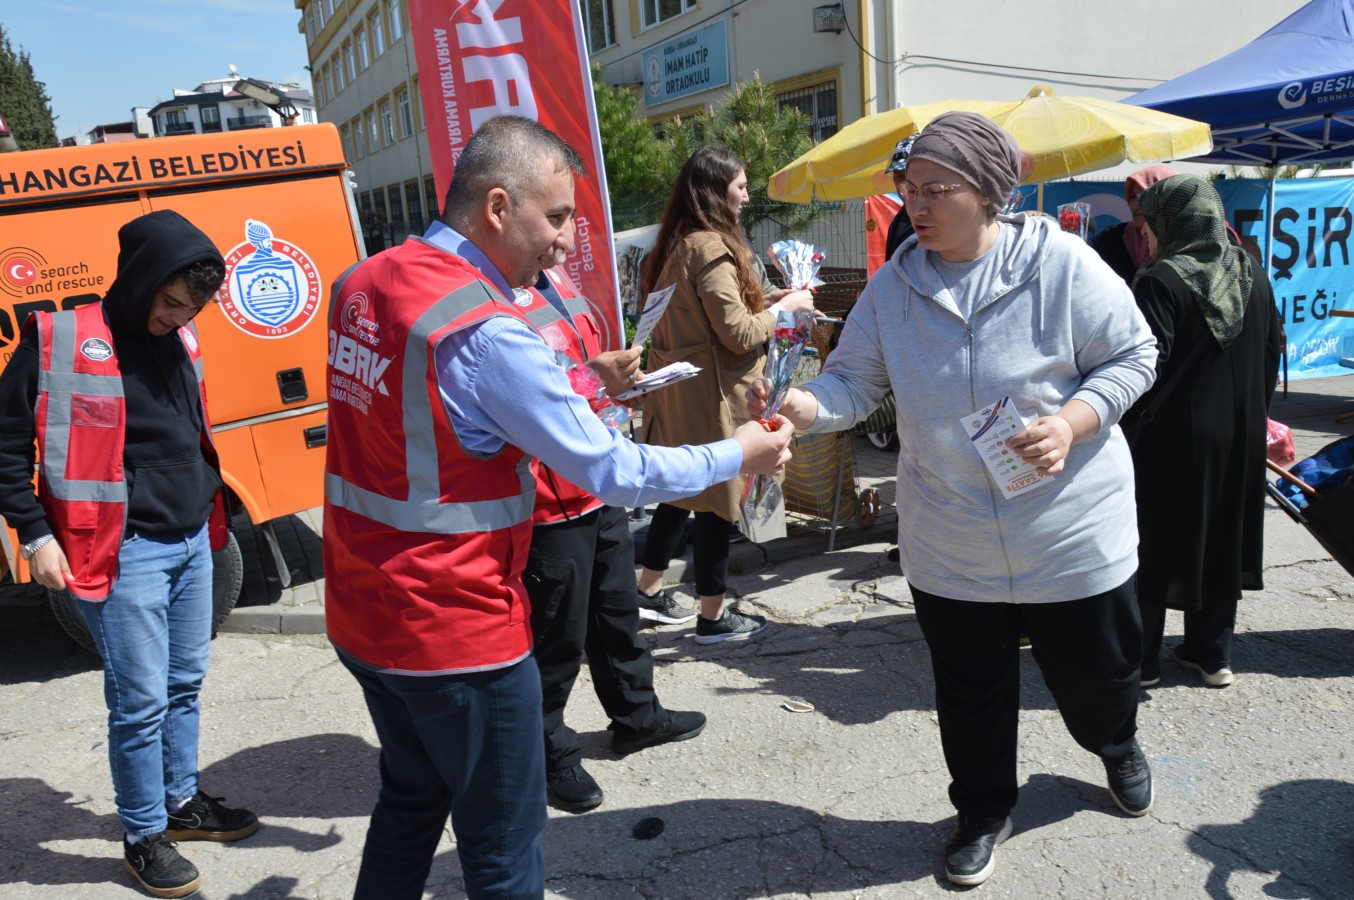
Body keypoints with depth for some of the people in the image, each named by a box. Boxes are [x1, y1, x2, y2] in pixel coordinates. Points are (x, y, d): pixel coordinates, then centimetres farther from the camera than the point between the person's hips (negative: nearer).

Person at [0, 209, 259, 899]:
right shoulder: (61, 340, -12)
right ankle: (144, 836, 21)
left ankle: (182, 801, 35)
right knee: (141, 702, 2)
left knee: (185, 685, 17)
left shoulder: (179, 340, 8)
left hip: (193, 543, 6)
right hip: (125, 554, -6)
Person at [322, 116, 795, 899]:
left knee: (411, 799, 27)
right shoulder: (487, 329, -23)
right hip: (457, 632, -8)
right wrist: (736, 456, -5)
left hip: (363, 617, 9)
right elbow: (611, 471, -19)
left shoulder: (361, 284, 3)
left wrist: (583, 388, 13)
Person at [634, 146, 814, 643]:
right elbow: (738, 334, -19)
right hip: (708, 396, -10)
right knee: (714, 500, 1)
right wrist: (784, 307, -5)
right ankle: (713, 617, 14)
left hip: (677, 391, 10)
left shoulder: (677, 243, 11)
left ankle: (649, 590, 32)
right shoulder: (710, 247, -18)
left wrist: (765, 301, 11)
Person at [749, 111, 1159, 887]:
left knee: (1095, 670, 18)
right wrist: (795, 405, -25)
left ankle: (1119, 749, 54)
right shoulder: (893, 286, -3)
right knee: (971, 691, 14)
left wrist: (1072, 422, -21)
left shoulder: (1060, 262, -11)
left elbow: (1132, 355, -4)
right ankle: (985, 809, 40)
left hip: (1072, 533, -1)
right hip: (950, 547, 2)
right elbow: (854, 385, -4)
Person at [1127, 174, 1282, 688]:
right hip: (1241, 434, 7)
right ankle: (1212, 654, 25)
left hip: (1174, 434, -6)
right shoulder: (1254, 275, 7)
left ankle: (1142, 660, 13)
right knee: (1221, 540, 16)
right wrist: (1252, 411, 21)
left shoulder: (1163, 281, -16)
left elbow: (1149, 364, -22)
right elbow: (1272, 355, 13)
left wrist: (1129, 418, -9)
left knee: (1153, 545, 5)